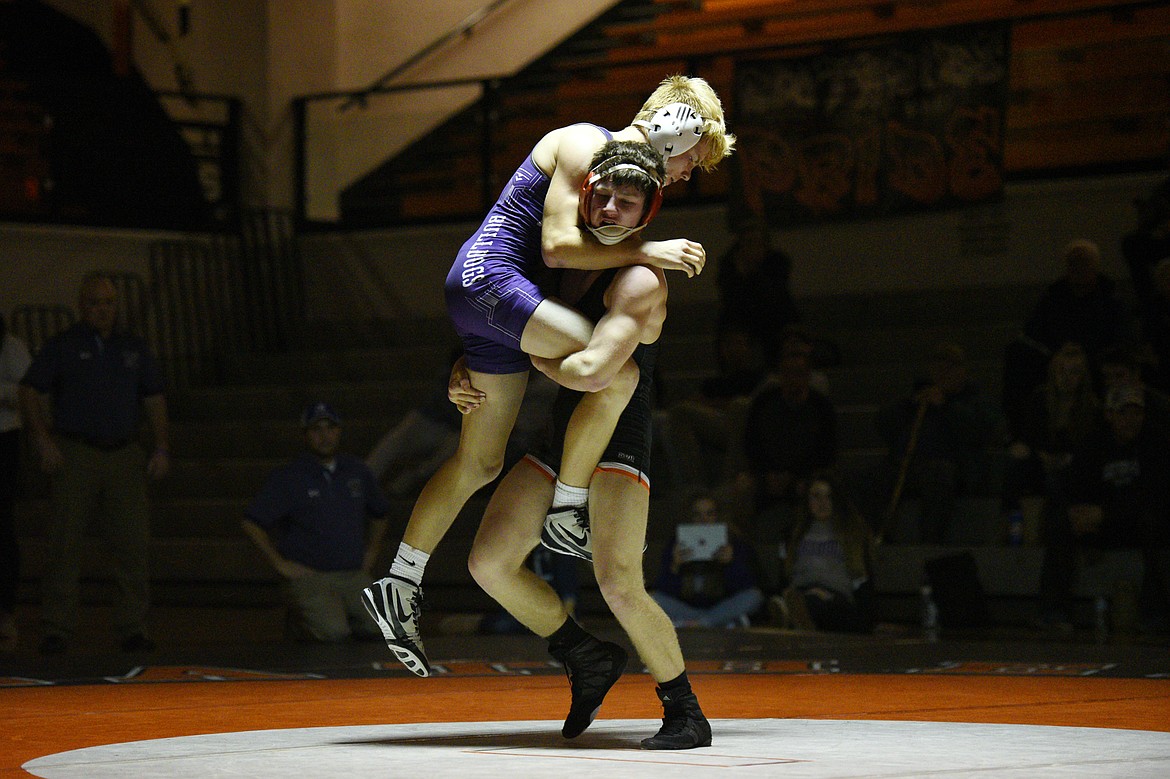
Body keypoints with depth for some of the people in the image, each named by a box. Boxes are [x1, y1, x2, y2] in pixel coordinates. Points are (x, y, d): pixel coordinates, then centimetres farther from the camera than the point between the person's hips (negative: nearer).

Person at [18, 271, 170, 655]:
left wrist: (161, 447, 7)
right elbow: (30, 392, 1)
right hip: (74, 454, -3)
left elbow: (154, 399, 17)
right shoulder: (61, 347, 6)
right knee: (65, 542, -5)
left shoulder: (134, 348, 17)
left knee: (134, 543, -3)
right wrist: (42, 439, -10)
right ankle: (57, 630, -2)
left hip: (125, 454, 3)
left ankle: (133, 628, 3)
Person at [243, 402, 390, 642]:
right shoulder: (287, 478, 0)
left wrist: (372, 552, 20)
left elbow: (379, 514, 33)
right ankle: (299, 621, 4)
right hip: (308, 576, -4)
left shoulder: (358, 471, 15)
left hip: (354, 576, 4)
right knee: (333, 632, -29)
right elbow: (251, 523, -1)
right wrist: (279, 564, -4)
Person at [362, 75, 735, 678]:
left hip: (487, 292, 10)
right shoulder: (584, 146, -11)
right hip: (490, 275, -10)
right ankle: (567, 510, -11)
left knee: (479, 463, 12)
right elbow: (557, 246, -19)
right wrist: (643, 253, -18)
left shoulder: (622, 160, 19)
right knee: (616, 374, -26)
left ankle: (399, 588, 17)